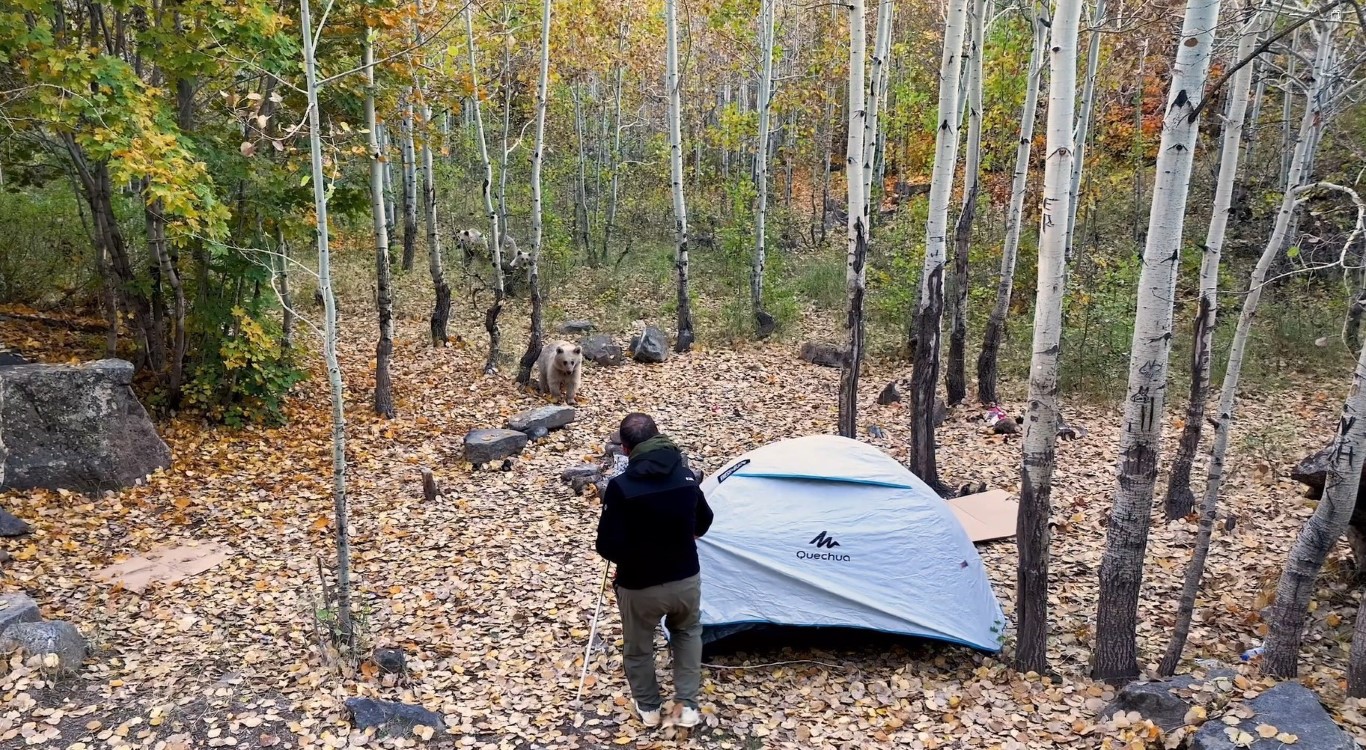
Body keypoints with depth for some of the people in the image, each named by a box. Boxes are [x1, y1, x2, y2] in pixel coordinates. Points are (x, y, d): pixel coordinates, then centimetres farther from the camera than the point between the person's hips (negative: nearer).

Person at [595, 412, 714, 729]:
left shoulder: (620, 486, -22)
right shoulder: (687, 476, -7)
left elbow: (608, 545, -22)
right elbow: (704, 521, 10)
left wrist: (627, 560, 2)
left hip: (639, 586, -3)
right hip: (686, 578, 4)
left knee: (639, 645, 23)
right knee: (688, 632, 30)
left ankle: (648, 707, 41)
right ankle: (688, 706, 27)